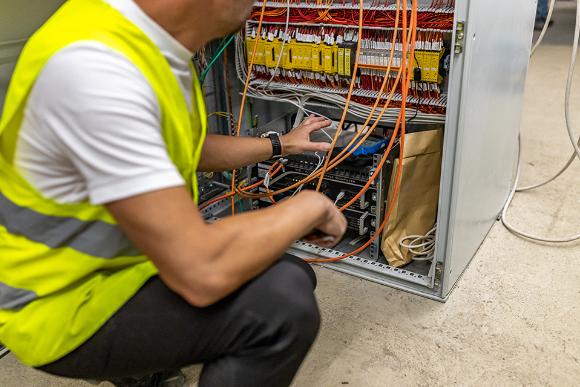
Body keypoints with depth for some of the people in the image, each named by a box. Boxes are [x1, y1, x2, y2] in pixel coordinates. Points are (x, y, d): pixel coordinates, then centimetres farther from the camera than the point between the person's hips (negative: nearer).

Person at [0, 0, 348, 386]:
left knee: (290, 279, 12)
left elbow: (191, 151, 18)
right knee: (282, 300, -26)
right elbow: (203, 272, -34)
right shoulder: (93, 66, -32)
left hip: (133, 257, 9)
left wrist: (279, 145, 25)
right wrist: (312, 205, -17)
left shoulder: (158, 46, -2)